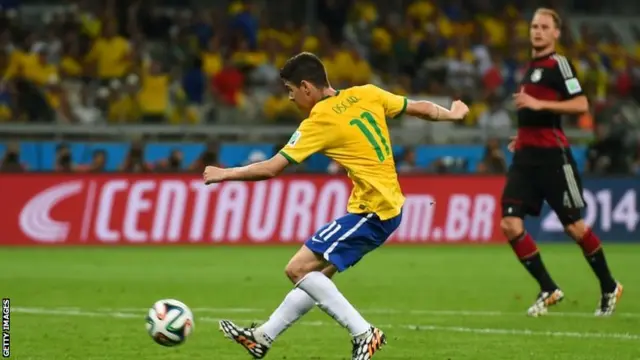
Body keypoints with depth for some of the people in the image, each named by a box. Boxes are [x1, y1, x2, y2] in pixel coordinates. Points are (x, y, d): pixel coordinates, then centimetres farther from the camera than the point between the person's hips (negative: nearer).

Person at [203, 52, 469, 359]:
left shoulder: (319, 122, -14)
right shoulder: (367, 94, 5)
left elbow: (270, 168, -13)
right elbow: (420, 108, 13)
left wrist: (224, 174, 1)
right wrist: (450, 114, 34)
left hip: (371, 211, -9)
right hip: (389, 205, 9)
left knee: (298, 269, -10)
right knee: (316, 273, 16)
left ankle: (364, 334, -10)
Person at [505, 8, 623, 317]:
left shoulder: (559, 64, -7)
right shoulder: (532, 66, 18)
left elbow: (581, 105, -19)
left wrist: (539, 104, -24)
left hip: (552, 154, -8)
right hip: (525, 155, 8)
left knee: (574, 226, -1)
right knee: (510, 224, -7)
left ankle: (609, 288, 18)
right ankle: (548, 290, 2)